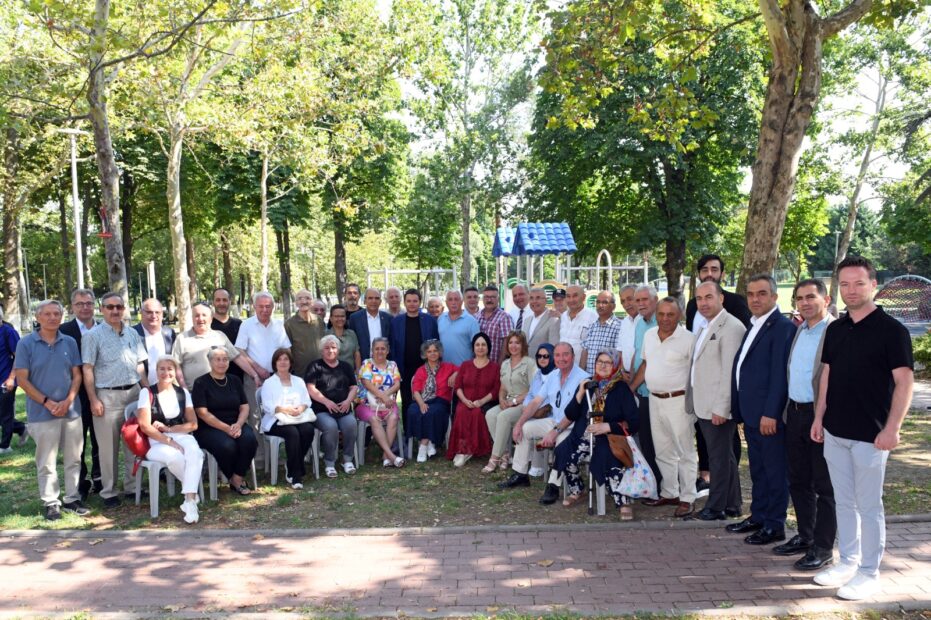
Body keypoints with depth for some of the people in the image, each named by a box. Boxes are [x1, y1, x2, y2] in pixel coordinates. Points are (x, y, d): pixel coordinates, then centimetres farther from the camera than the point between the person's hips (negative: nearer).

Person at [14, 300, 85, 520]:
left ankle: (72, 498, 20)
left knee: (73, 459, 9)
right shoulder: (26, 344, -3)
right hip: (42, 412, -3)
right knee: (46, 461, 4)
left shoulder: (70, 342, 5)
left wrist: (68, 401, -9)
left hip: (71, 410, 3)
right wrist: (47, 402, -13)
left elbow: (77, 375, 6)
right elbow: (22, 379, -5)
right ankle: (51, 502, 14)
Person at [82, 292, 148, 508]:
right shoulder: (93, 335, -4)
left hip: (133, 393, 4)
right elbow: (88, 370, -6)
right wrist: (93, 399, -12)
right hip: (107, 396, -4)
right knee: (108, 447, 3)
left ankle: (132, 486, 21)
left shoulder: (132, 334, 10)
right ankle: (109, 492, 14)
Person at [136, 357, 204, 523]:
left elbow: (193, 424, 7)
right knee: (175, 457, -35)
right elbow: (145, 426, -8)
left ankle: (190, 501, -35)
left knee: (195, 452, -33)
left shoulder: (183, 392, 11)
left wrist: (168, 428, -8)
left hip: (181, 437, 3)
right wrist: (169, 441, -18)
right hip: (156, 443, -2)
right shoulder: (147, 393, 1)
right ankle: (193, 492, -10)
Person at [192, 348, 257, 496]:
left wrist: (238, 425, -14)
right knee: (227, 445, -33)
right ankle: (234, 480, -7)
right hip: (209, 428, -4)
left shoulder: (235, 381, 13)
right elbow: (202, 413, -10)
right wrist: (226, 428, -20)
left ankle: (237, 478, -11)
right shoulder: (201, 383, -1)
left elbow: (244, 407, 8)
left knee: (250, 439, -27)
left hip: (235, 425, 4)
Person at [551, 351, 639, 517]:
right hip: (583, 435, 4)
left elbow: (632, 424, -5)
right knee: (563, 452, -22)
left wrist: (607, 427, -18)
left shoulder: (622, 389, 2)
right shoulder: (588, 385, 15)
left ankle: (624, 502, -22)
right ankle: (576, 489, 4)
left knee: (610, 461, -34)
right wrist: (580, 394, -3)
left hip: (610, 437, -4)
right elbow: (570, 416, 11)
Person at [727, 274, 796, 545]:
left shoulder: (782, 327, -13)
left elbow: (780, 373, -19)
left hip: (769, 414, -9)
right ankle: (758, 517, 29)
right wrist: (739, 410, 15)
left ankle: (775, 526, 12)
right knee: (758, 469, 18)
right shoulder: (753, 327, 16)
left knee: (774, 471, 3)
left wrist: (770, 413, -21)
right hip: (750, 413, 9)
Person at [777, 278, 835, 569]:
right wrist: (788, 409, 14)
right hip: (795, 414, 8)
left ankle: (823, 548, 14)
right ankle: (805, 536, 31)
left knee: (824, 486, 4)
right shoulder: (798, 330, 12)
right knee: (799, 481, 17)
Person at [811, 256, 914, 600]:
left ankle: (869, 573, 16)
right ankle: (848, 562, 28)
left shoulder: (891, 329, -9)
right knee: (844, 501, 15)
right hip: (835, 431, 6)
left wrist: (892, 428, -17)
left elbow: (905, 381, -12)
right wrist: (819, 417, 10)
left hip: (869, 434, -6)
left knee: (868, 505, 3)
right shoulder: (835, 329, 9)